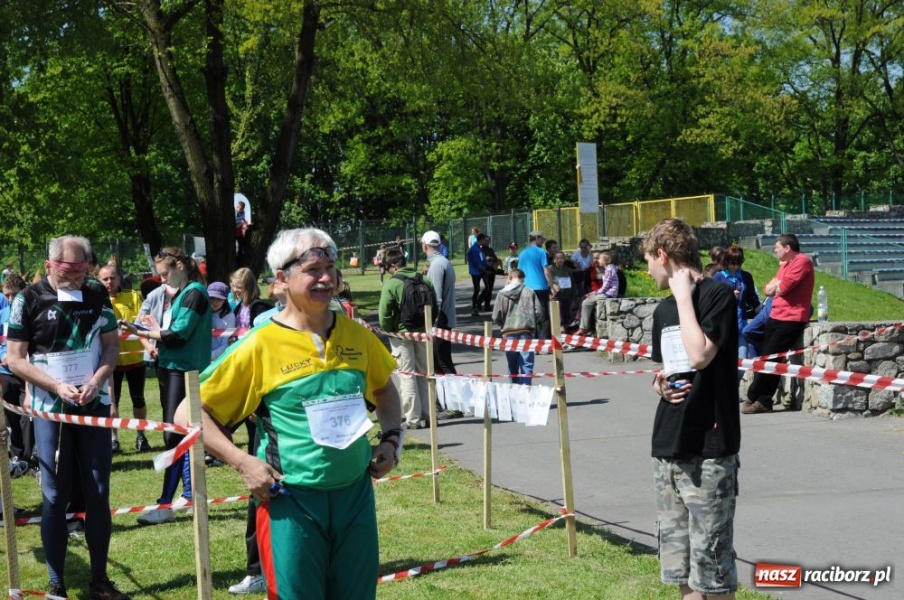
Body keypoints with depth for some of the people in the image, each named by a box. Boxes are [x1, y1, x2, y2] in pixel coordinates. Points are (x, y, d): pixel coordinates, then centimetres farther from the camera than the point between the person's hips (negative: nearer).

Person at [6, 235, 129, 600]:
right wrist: (57, 386, -16)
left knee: (98, 493, 5)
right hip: (51, 410, -3)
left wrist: (96, 380, -12)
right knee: (55, 497, 0)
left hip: (95, 406, 3)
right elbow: (15, 359, -6)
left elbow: (112, 346, 7)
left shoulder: (97, 297, 3)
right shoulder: (28, 300, -7)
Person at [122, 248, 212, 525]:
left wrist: (143, 333, -11)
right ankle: (189, 493, 22)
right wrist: (156, 330, 3)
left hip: (185, 372, -10)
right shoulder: (179, 294, 16)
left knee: (173, 437, -10)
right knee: (180, 435, 14)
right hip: (170, 369, 10)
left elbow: (179, 335, -18)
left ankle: (165, 505, -11)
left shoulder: (195, 293, -12)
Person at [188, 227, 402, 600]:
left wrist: (391, 437, 6)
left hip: (355, 494, 4)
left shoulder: (356, 335, 3)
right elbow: (194, 411, -5)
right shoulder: (260, 345, -10)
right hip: (290, 500, -4)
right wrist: (241, 462, -14)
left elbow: (384, 390, 22)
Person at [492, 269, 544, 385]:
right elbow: (538, 312, 0)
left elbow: (496, 316, 0)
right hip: (526, 331, -1)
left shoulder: (502, 294, 1)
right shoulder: (529, 292, 1)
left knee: (512, 364, 12)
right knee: (526, 363, 0)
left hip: (509, 332, 1)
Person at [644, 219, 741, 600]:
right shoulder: (663, 310, 14)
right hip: (667, 446, 8)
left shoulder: (717, 296, -9)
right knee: (680, 564, 12)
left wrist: (684, 296, -15)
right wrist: (660, 385, 3)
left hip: (709, 448, -8)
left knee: (711, 558, -4)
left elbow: (699, 356, -24)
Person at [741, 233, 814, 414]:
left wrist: (776, 285, 2)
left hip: (791, 319, -9)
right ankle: (763, 401, 5)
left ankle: (753, 398, -2)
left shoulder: (802, 261, -10)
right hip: (776, 317, 9)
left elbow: (782, 288, -19)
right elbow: (768, 290, 16)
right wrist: (777, 283, -4)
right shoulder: (784, 265, 21)